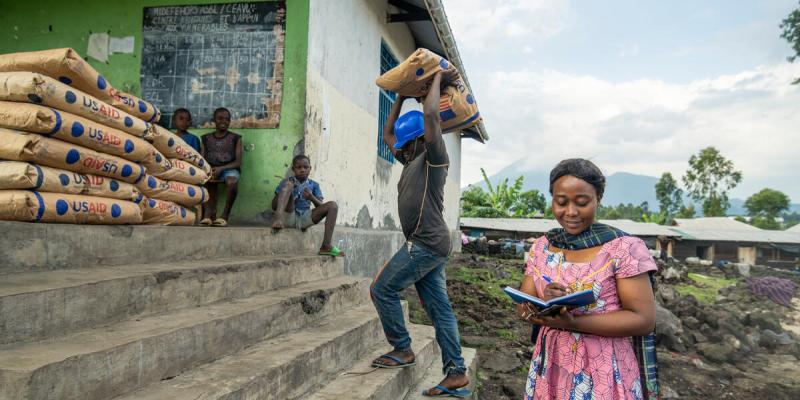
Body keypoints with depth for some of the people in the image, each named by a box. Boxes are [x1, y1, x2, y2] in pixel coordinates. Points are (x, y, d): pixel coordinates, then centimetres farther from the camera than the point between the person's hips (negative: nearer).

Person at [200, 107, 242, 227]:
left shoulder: (235, 138, 8)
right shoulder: (206, 138, 16)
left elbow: (238, 162, -1)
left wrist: (221, 168, -16)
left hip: (229, 169, -2)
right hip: (211, 169, 2)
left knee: (232, 181, -37)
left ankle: (225, 214, -23)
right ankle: (208, 212, -32)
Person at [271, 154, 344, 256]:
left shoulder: (314, 185, 14)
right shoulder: (286, 181, 8)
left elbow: (321, 207, 6)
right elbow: (273, 206, 4)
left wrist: (312, 198, -14)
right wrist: (284, 192, -12)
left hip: (305, 218, 3)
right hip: (288, 217, -3)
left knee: (333, 205, -14)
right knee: (288, 184, -19)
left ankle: (326, 246, -22)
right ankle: (278, 219, -40)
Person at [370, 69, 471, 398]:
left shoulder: (434, 158, -5)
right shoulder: (411, 161, 20)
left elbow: (430, 114, -17)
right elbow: (387, 133, 29)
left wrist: (438, 79, -4)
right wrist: (402, 96, 28)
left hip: (427, 244, -10)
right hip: (426, 245, 10)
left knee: (382, 289, -3)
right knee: (439, 309, 6)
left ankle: (402, 351, 8)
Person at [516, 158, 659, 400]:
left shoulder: (624, 247, -12)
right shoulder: (541, 247, 2)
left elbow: (644, 319, -15)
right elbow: (523, 307, 1)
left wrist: (571, 322, -26)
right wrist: (543, 304, -22)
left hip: (604, 373, -4)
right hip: (550, 367, 4)